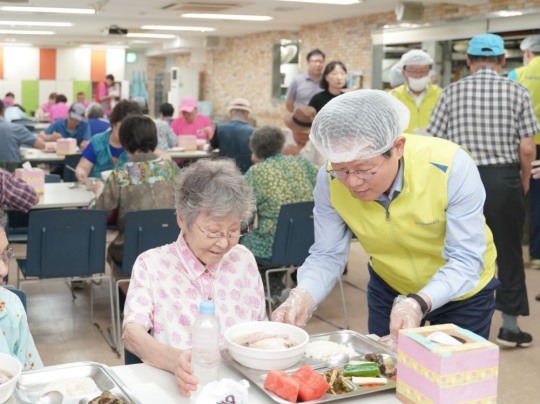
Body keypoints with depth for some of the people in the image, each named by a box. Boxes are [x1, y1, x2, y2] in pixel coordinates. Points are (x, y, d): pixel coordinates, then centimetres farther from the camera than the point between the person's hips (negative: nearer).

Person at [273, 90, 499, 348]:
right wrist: (303, 297, -38)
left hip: (463, 290, -2)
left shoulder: (451, 166, -34)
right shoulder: (330, 180, -24)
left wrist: (418, 304, -48)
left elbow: (465, 259, -31)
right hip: (388, 288, 3)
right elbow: (327, 255, -18)